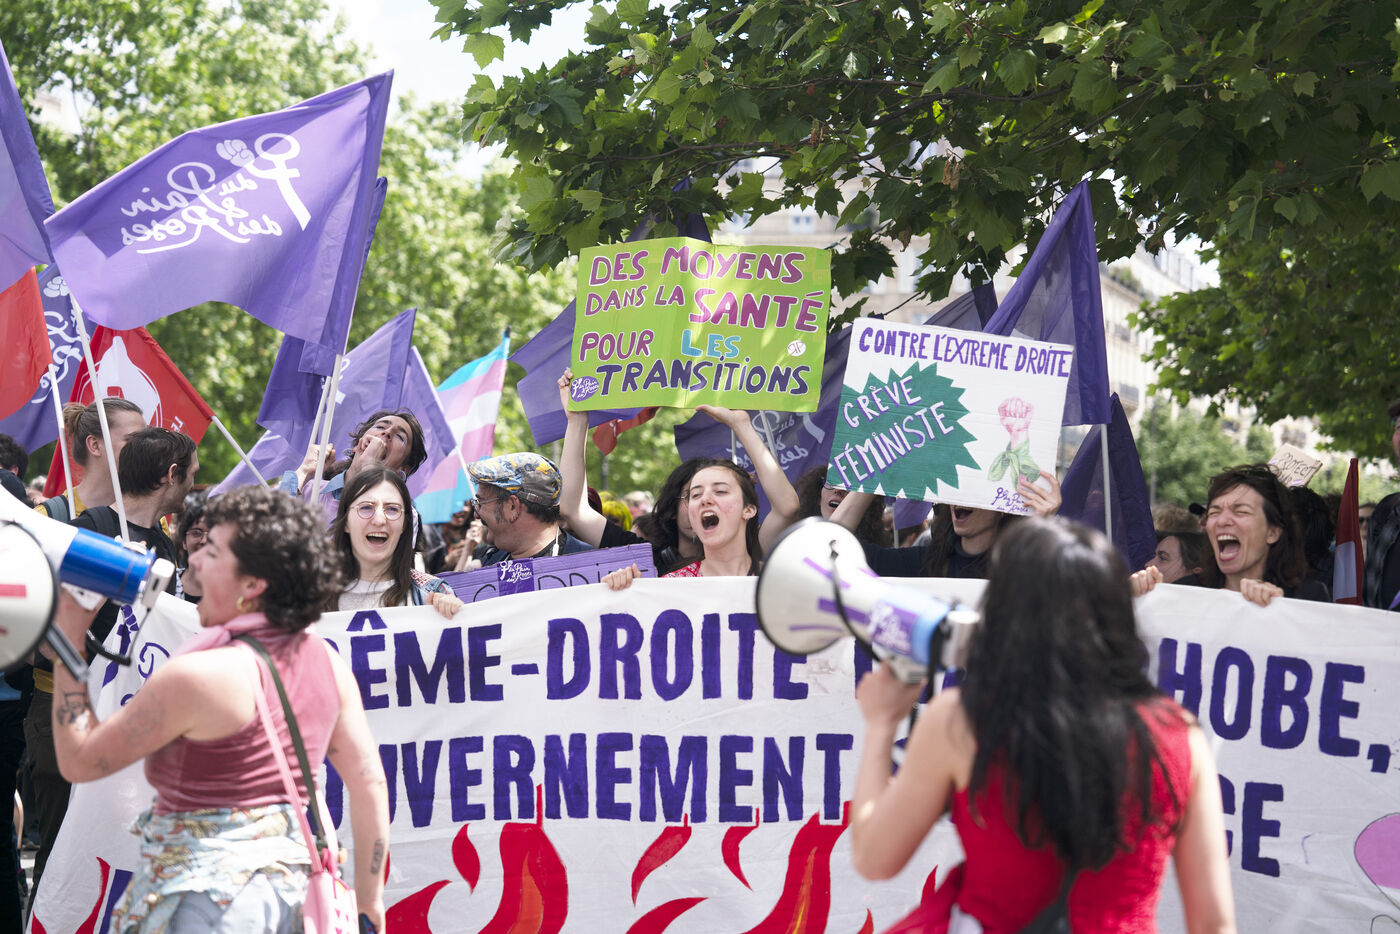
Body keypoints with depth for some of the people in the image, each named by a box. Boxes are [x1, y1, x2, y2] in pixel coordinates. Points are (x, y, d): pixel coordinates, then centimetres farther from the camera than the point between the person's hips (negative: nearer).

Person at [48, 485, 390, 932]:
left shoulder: (197, 675, -19)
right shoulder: (326, 661, 0)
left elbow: (79, 760, -8)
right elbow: (370, 783, 4)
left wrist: (67, 644, 0)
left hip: (208, 894, -7)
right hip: (291, 886, 8)